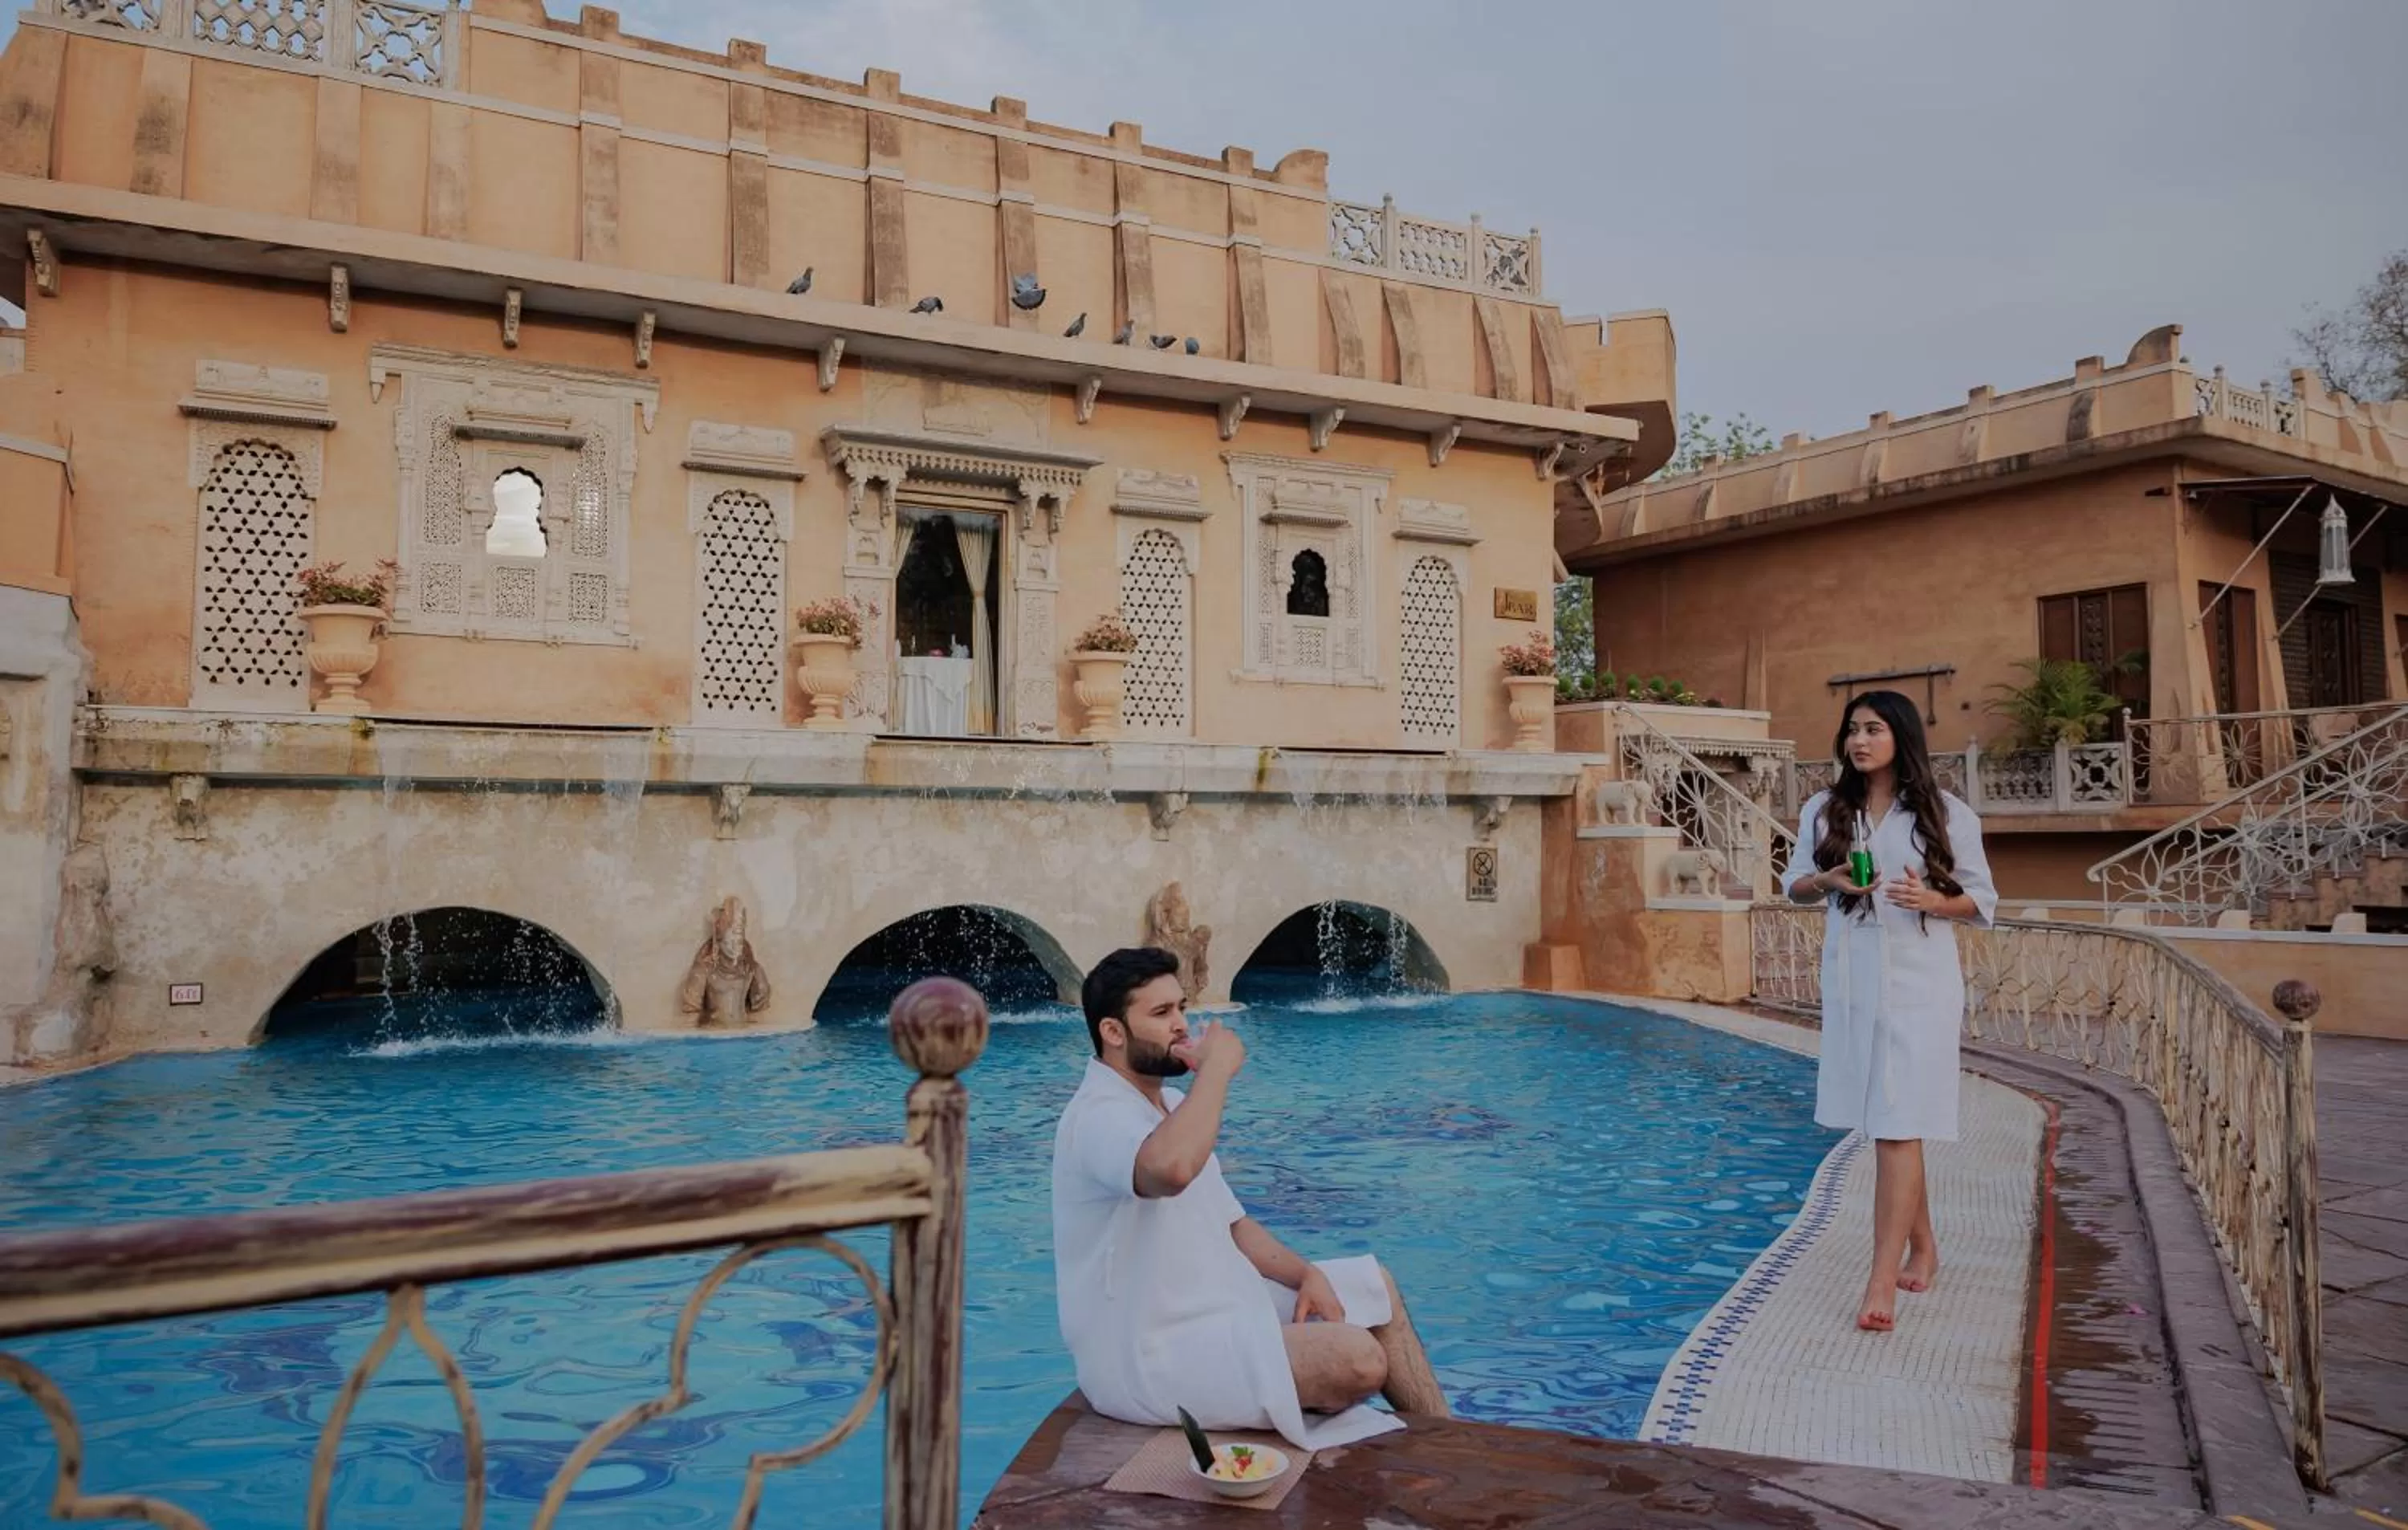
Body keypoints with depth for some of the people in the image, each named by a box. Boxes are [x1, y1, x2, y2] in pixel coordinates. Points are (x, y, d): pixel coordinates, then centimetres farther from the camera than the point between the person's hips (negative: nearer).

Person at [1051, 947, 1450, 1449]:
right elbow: (1172, 1169, -44)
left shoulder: (1173, 1107, 12)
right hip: (1149, 1359, -10)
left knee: (1377, 1289, 12)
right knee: (1357, 1358, -22)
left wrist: (1306, 1274, 1)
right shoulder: (1097, 1118, -21)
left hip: (1216, 1308, 10)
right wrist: (1217, 1067, -29)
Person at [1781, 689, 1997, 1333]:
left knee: (1899, 1128, -9)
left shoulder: (1947, 815, -4)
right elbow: (1794, 885, 13)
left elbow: (1982, 901, 2)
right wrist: (1827, 881, -9)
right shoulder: (1823, 810, 5)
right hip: (1851, 982, 4)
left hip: (1918, 984, -4)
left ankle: (1882, 1281, -8)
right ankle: (1922, 1247, 33)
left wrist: (1934, 901, -18)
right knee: (1881, 1124, 14)